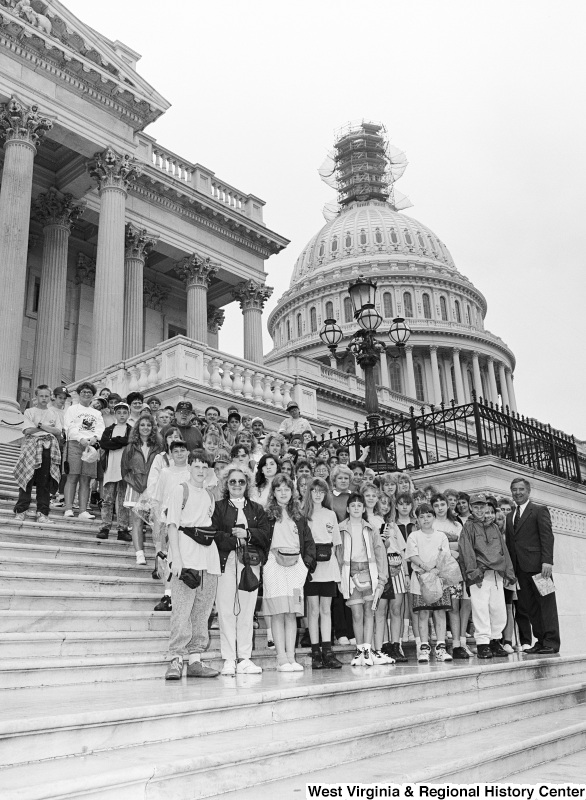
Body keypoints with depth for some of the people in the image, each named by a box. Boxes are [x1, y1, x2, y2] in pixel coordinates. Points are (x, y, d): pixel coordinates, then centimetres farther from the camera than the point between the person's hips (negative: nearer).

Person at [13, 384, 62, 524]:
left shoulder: (54, 412, 17)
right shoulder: (29, 411, 11)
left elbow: (58, 432, 5)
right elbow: (27, 430, -4)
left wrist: (40, 426, -5)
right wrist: (48, 427, -4)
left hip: (49, 448, 2)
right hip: (32, 445, -2)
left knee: (45, 481, -1)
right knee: (27, 478, -6)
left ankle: (42, 513, 1)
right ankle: (20, 510, 0)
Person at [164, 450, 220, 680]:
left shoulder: (210, 496, 20)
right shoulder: (180, 490, 4)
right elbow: (172, 525, -4)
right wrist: (176, 557, -14)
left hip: (209, 556, 6)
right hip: (186, 556, -6)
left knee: (202, 611, 6)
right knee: (182, 609, -11)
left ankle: (195, 659, 12)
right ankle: (175, 660, -7)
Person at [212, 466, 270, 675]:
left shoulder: (257, 509, 18)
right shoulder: (218, 507, 8)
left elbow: (265, 533, 5)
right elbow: (213, 534, -3)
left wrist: (247, 534, -10)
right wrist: (233, 537, -14)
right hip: (226, 562, -3)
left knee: (247, 611, 4)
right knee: (226, 612, -4)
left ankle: (244, 658, 10)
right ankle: (229, 660, 2)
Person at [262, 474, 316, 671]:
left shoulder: (298, 517, 16)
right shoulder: (266, 515, 2)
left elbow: (309, 542, 17)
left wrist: (307, 562, 5)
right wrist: (273, 555, -12)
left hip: (295, 566, 4)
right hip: (274, 566, -4)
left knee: (292, 613, 4)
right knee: (278, 613, -4)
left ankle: (291, 657, 8)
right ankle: (282, 659, 0)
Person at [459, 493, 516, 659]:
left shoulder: (493, 527, 20)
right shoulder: (468, 527, 4)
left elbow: (504, 550, 20)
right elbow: (467, 551, -5)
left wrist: (509, 573, 13)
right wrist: (474, 572, -15)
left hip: (497, 573, 5)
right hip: (479, 575, -5)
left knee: (499, 609, 4)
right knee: (481, 609, -8)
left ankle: (495, 641, 15)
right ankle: (482, 644, -3)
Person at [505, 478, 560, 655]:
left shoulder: (540, 510, 3)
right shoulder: (510, 516, 20)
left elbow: (547, 537, -6)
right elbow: (509, 542, 17)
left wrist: (547, 561, -17)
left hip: (537, 565, -6)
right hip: (520, 567, 6)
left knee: (546, 603, -2)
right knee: (527, 605, 3)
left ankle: (551, 642, 1)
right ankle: (540, 640, 9)